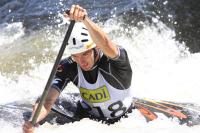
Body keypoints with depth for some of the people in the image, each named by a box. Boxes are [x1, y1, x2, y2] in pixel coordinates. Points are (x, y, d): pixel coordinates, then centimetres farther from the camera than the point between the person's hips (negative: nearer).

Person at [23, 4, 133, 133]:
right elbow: (47, 101, -27)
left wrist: (84, 19, -69)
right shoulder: (68, 67, -19)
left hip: (124, 120, -2)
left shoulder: (115, 58, -29)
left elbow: (105, 44, -55)